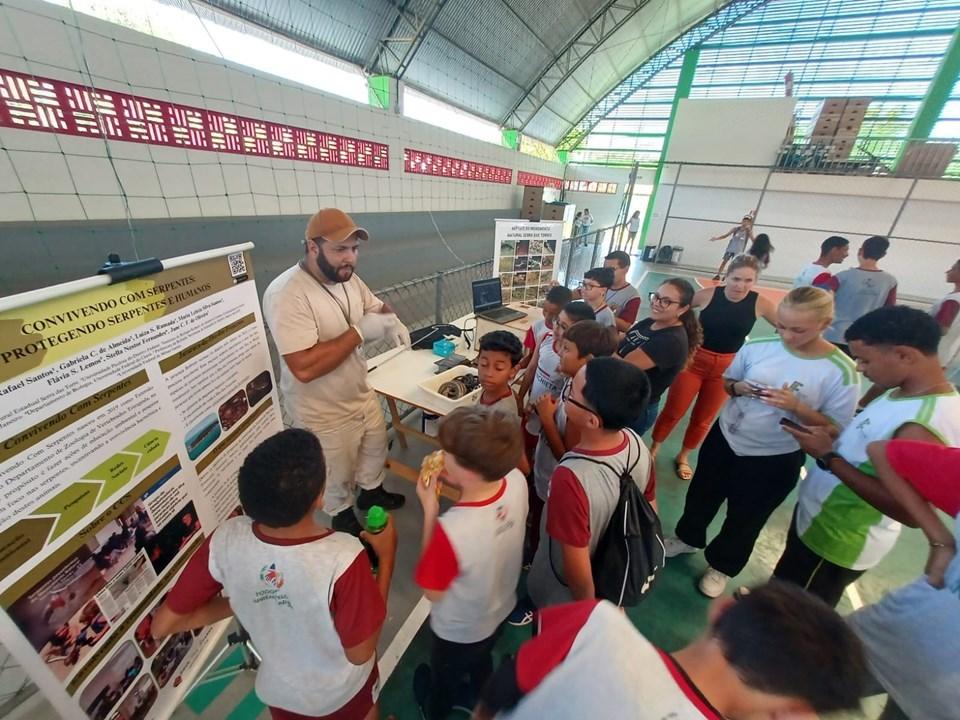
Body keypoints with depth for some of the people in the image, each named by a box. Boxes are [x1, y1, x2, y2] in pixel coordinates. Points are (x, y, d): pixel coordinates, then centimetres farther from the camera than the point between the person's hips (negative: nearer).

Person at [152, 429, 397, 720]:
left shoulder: (225, 541, -31)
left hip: (279, 689, 2)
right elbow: (360, 653, -25)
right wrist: (386, 557, -21)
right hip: (342, 689, -2)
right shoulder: (342, 557, -42)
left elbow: (162, 625, -14)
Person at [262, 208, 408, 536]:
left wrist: (392, 321, -14)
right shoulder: (286, 294, -30)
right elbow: (304, 367, -35)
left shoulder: (347, 278, -5)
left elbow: (375, 306, 10)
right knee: (338, 476, 19)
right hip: (325, 414, -7)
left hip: (362, 394, 7)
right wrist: (359, 331, -31)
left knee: (375, 448, 29)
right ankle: (344, 519, 49)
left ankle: (371, 491, 58)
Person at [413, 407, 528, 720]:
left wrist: (430, 509, -30)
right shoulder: (517, 481, -29)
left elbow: (432, 592, -25)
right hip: (501, 609, 4)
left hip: (458, 631, -4)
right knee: (482, 659, 38)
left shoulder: (452, 530, -46)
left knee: (445, 676, 33)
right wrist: (454, 482, -19)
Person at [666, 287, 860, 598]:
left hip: (775, 460, -3)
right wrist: (739, 388, -19)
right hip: (724, 438, 3)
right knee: (701, 496, 22)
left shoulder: (841, 372, -18)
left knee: (745, 518, 18)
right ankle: (688, 538, 51)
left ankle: (721, 566, 45)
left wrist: (796, 407, -30)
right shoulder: (756, 347, -12)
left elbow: (835, 430, -13)